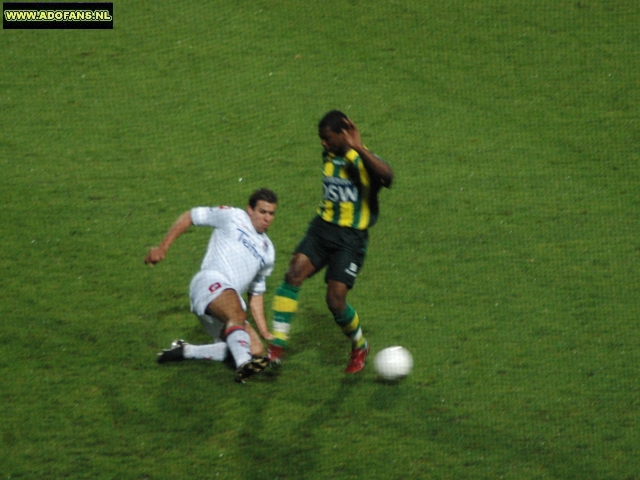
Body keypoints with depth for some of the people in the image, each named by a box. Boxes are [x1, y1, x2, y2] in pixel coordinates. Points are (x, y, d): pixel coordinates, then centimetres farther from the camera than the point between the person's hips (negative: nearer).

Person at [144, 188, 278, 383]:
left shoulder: (267, 251, 27)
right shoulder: (233, 217, 10)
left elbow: (256, 294, 29)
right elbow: (189, 217, 12)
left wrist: (265, 333, 20)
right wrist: (162, 247, 4)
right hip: (211, 282, -7)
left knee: (256, 350, -10)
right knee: (237, 314, -36)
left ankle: (185, 351, -2)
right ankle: (243, 364, -59)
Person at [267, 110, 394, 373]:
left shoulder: (363, 162, -14)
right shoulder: (328, 156, 9)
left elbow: (387, 175, -37)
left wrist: (358, 148, -41)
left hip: (351, 238, -6)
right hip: (322, 227, 6)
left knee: (336, 301, -11)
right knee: (294, 274, -18)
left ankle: (360, 347, 19)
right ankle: (277, 345, -18)